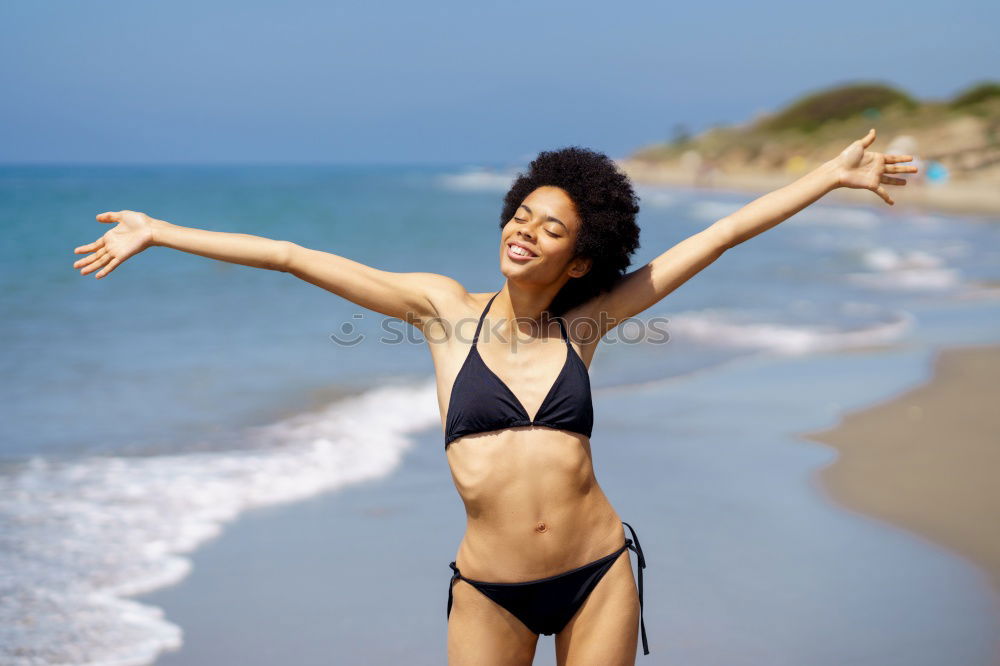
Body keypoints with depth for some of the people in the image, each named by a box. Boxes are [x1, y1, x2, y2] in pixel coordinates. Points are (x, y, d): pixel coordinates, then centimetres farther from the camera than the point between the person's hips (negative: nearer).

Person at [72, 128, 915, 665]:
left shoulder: (584, 322, 1)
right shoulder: (446, 308, -2)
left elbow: (722, 233, 2)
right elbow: (294, 258, -2)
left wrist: (835, 174, 6)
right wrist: (157, 231, 0)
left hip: (599, 576, 1)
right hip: (490, 590, -1)